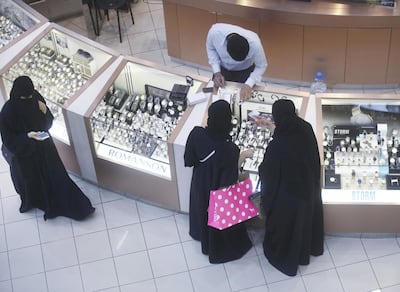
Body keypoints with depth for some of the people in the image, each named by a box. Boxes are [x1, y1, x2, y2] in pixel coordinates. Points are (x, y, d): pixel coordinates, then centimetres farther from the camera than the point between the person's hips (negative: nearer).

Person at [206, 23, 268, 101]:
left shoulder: (254, 43, -40)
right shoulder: (215, 32, -37)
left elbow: (261, 66, -20)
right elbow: (210, 48, -13)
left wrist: (248, 85, -33)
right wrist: (217, 72, -22)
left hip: (244, 72, -1)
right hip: (222, 69, 1)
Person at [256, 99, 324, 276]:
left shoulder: (276, 147, -37)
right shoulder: (305, 128, -21)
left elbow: (267, 173, -17)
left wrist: (261, 166, 5)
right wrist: (271, 127, 16)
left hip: (287, 194, -5)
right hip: (308, 187, 6)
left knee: (284, 224, 23)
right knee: (306, 217, 32)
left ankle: (284, 257, 48)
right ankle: (309, 247, 59)